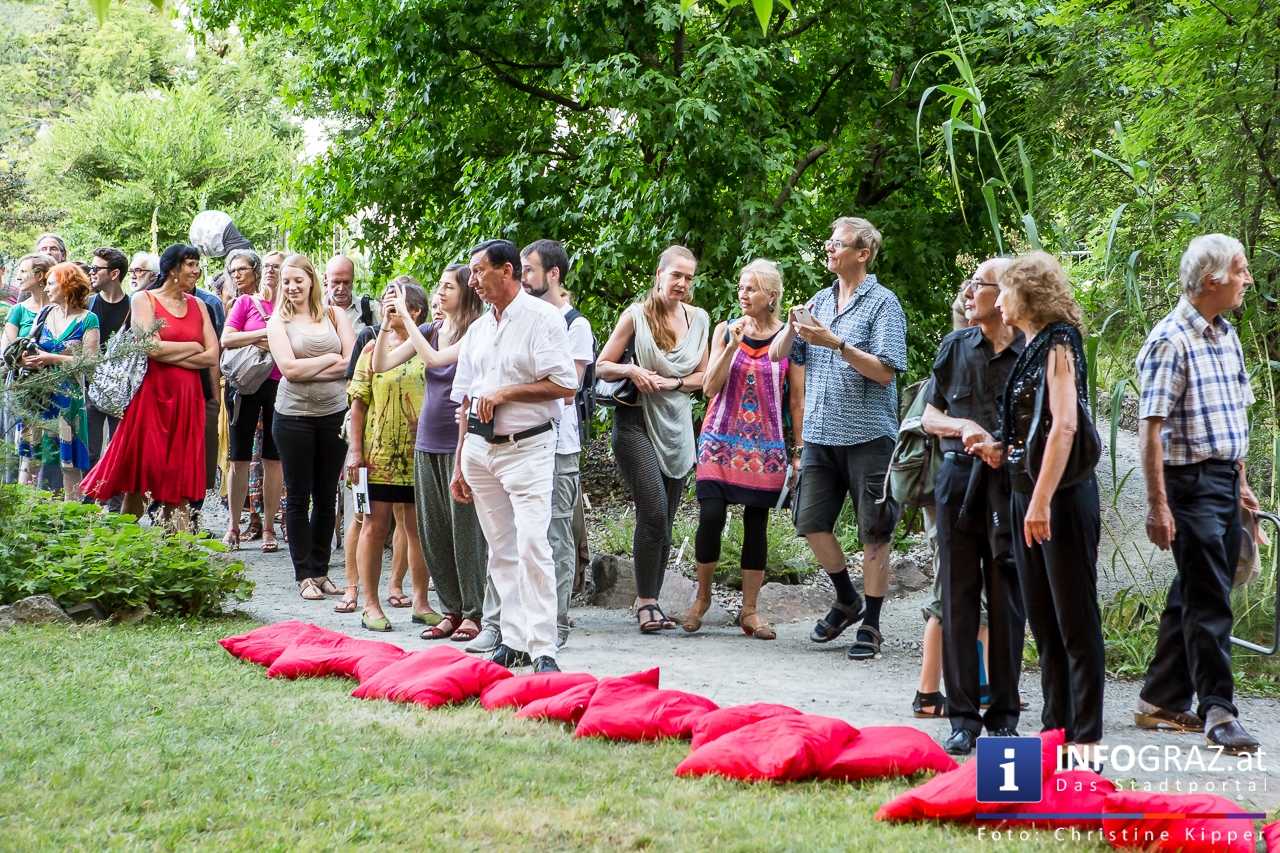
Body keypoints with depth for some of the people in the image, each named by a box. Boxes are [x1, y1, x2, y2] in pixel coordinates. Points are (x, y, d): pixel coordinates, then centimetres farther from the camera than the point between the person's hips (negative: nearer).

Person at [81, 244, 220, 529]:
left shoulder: (197, 305, 13)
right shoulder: (143, 300, 0)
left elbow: (212, 357, 3)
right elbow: (152, 347, -14)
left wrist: (170, 355, -7)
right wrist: (194, 347, -2)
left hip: (187, 398, 4)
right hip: (151, 395, -4)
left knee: (179, 482, 3)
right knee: (140, 475, -4)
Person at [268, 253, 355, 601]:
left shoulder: (334, 316, 6)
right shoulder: (278, 322, 0)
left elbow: (352, 363, -4)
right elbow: (289, 369, -12)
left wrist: (308, 370, -11)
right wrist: (330, 359, -6)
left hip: (334, 413, 2)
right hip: (294, 416, -2)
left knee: (327, 496, 8)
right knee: (298, 497, 3)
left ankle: (320, 571, 17)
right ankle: (304, 575, 9)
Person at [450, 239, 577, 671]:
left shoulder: (541, 319, -6)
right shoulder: (477, 330, 16)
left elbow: (564, 386, -13)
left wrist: (504, 393, -11)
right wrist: (459, 465, 19)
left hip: (527, 447, -7)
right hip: (480, 450, 7)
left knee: (532, 547, -15)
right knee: (501, 552, 9)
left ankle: (543, 650, -17)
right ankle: (513, 642, 14)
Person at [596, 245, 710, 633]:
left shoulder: (698, 319, 9)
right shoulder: (636, 315, -3)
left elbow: (703, 376, 12)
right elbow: (601, 367, 0)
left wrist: (671, 383, -6)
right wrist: (631, 370, -19)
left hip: (677, 427, 5)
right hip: (636, 423, -5)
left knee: (664, 521, 5)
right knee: (654, 512, -16)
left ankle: (650, 602, 12)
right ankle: (645, 601, -7)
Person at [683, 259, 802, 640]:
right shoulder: (725, 331, 6)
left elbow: (797, 399, 4)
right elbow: (710, 388, -1)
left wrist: (800, 450, 1)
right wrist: (732, 346, -12)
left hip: (766, 446, -1)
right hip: (722, 439, 1)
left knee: (756, 523, 2)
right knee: (710, 516, -10)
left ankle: (750, 610, 9)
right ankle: (702, 597, 10)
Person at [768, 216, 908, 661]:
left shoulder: (882, 303, -5)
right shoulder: (820, 302, 13)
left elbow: (885, 371, -14)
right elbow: (778, 355, 12)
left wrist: (836, 343, -21)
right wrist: (792, 328, -8)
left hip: (867, 435, -6)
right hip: (820, 433, 6)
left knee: (873, 533, 1)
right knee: (811, 522, 7)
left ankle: (870, 625, 9)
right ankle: (847, 601, 28)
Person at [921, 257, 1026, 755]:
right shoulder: (954, 347, 9)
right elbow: (930, 417, 14)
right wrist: (963, 426, -6)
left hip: (1010, 483, -3)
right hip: (958, 477, 3)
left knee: (1006, 599, 2)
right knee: (958, 597, 3)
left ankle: (1003, 717, 11)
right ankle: (963, 718, 8)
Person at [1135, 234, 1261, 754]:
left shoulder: (1226, 336, 12)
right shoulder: (1171, 340, -15)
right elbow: (1151, 428, -18)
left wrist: (1241, 482, 18)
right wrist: (1158, 506, -21)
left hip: (1225, 481, 9)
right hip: (1190, 481, -9)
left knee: (1193, 594, 13)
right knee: (1208, 601, -7)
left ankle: (1161, 702, 22)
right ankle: (1218, 712, -4)